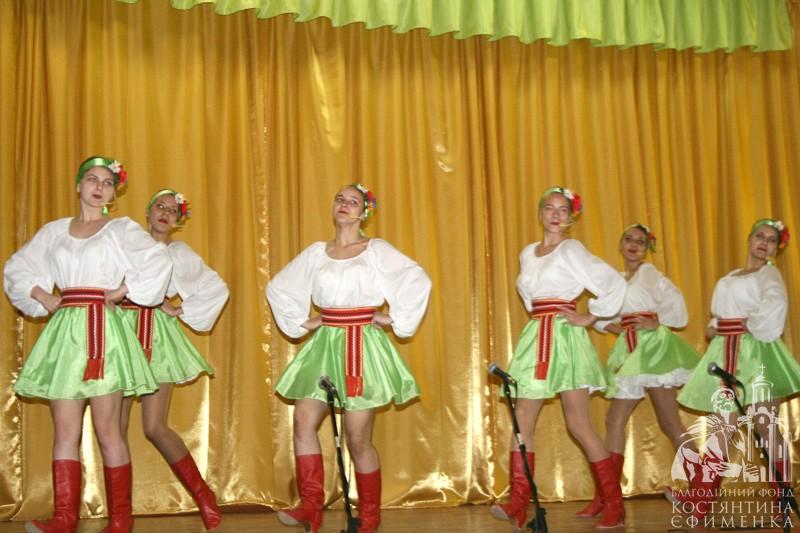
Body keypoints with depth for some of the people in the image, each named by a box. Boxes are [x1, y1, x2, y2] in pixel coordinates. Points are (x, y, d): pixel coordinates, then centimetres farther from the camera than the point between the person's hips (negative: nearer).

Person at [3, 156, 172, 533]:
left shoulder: (121, 229, 3)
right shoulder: (55, 231, 15)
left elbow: (158, 261, -12)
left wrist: (122, 292, -10)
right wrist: (45, 299, 8)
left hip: (101, 328, -4)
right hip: (63, 330, 4)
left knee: (107, 430, -4)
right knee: (64, 430, 2)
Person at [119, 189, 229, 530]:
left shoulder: (178, 252, 10)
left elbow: (217, 288, 8)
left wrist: (182, 311, 2)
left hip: (156, 337, -2)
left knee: (154, 428, -9)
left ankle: (203, 496, 5)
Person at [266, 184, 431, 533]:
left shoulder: (376, 250, -1)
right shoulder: (316, 252, 10)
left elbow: (418, 282, -10)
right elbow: (278, 288, 18)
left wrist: (395, 319, -8)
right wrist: (301, 322, 10)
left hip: (362, 345, -4)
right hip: (324, 345, 4)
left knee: (357, 438, -2)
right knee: (303, 422, -9)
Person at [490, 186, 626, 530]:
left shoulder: (571, 250, -5)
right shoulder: (527, 253, 14)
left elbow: (615, 284, -11)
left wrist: (590, 318, -7)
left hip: (565, 337, -6)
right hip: (536, 337, 7)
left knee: (578, 425, -5)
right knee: (522, 421, -1)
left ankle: (614, 507, 5)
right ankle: (517, 507, 0)